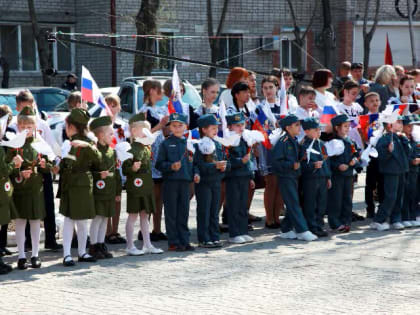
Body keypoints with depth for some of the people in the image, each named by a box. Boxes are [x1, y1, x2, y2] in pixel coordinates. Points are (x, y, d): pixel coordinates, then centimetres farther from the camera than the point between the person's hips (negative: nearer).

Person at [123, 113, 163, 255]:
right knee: (133, 215, -1)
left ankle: (147, 245, 18)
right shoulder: (131, 149, -13)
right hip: (135, 187, -8)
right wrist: (133, 168, -31)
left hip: (147, 187, 8)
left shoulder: (147, 148, 12)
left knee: (145, 216, 12)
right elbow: (125, 169, -15)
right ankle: (130, 247, 5)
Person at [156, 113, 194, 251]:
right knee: (171, 213, 1)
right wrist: (171, 166, -18)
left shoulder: (188, 143, 11)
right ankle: (173, 242, 6)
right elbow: (159, 164, -3)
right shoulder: (166, 144, -1)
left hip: (185, 181, 4)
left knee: (184, 212, 8)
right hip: (170, 181, -4)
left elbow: (193, 161, 18)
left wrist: (195, 174, 3)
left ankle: (184, 241, 14)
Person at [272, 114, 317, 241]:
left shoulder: (294, 142, 13)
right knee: (294, 204, -8)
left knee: (292, 205, 11)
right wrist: (292, 165, -25)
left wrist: (300, 162, 8)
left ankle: (286, 231, 19)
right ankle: (302, 231, -8)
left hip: (293, 176, 9)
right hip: (285, 177, -9)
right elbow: (277, 161, -18)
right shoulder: (282, 142, -13)